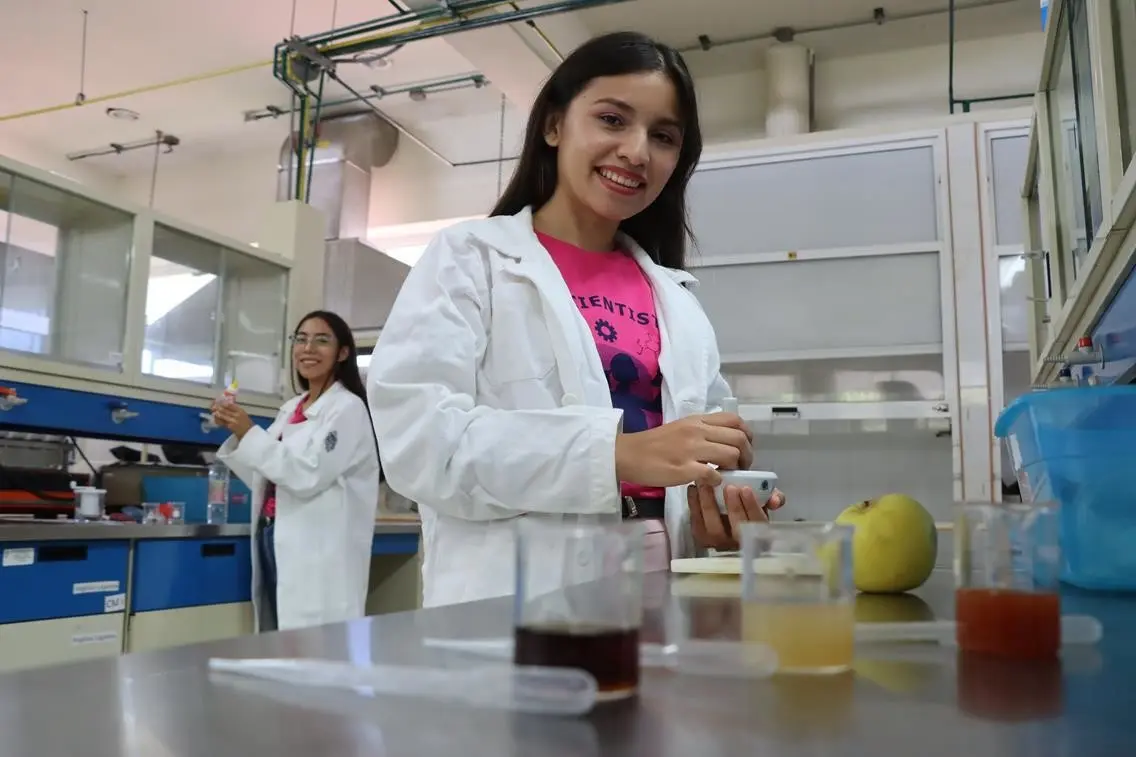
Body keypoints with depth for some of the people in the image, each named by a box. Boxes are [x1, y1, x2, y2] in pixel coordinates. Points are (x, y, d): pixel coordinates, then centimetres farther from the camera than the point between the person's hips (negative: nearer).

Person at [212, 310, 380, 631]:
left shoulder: (348, 408, -8)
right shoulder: (290, 408, 15)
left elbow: (307, 475, -17)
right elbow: (265, 480, 19)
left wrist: (250, 433, -13)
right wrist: (236, 433, 7)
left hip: (317, 554, -8)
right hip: (273, 541, 8)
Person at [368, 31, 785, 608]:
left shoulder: (679, 299, 15)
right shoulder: (470, 256, 2)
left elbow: (702, 449, 16)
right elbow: (417, 436, -12)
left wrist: (722, 517, -6)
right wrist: (619, 451, -21)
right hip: (508, 607, -3)